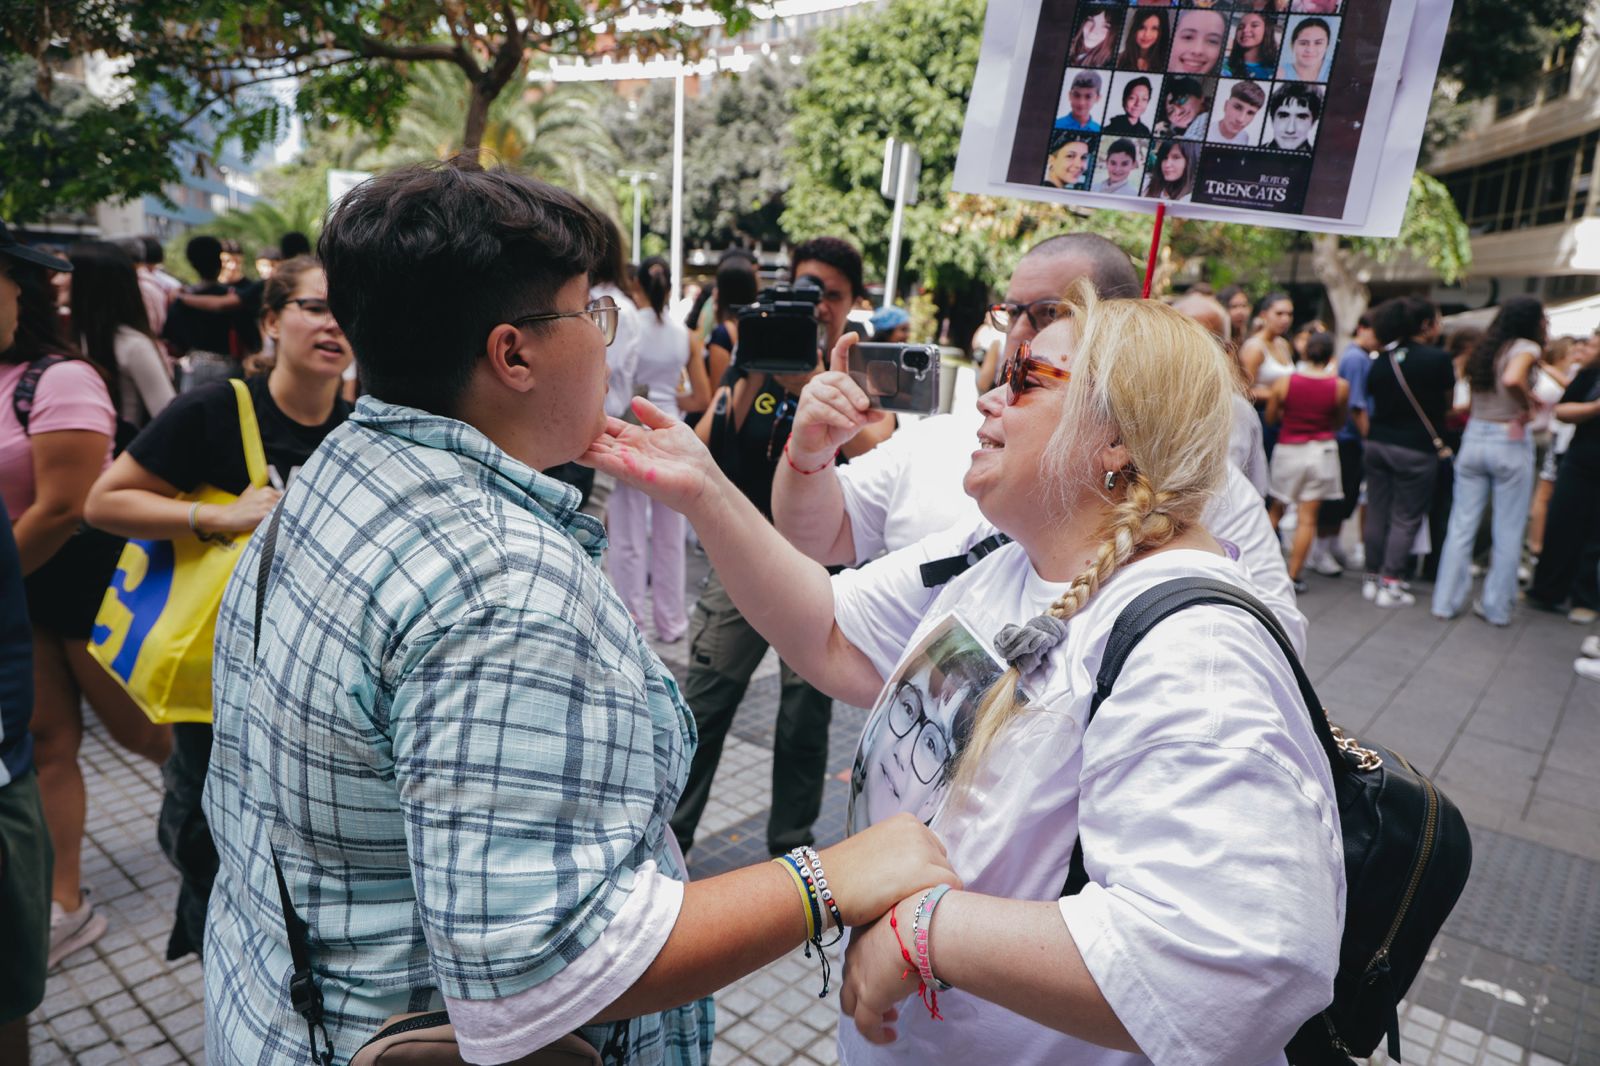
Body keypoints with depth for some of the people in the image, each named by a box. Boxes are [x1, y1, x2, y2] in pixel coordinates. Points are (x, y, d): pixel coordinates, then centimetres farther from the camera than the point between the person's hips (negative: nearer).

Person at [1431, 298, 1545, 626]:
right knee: (1508, 532, 6)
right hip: (1509, 441, -6)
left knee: (1461, 525, 9)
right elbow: (1512, 380, -30)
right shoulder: (1526, 347, -9)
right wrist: (1527, 409, -15)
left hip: (1474, 436, 6)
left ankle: (1446, 601, 12)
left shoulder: (1485, 349, 10)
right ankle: (1496, 607, 12)